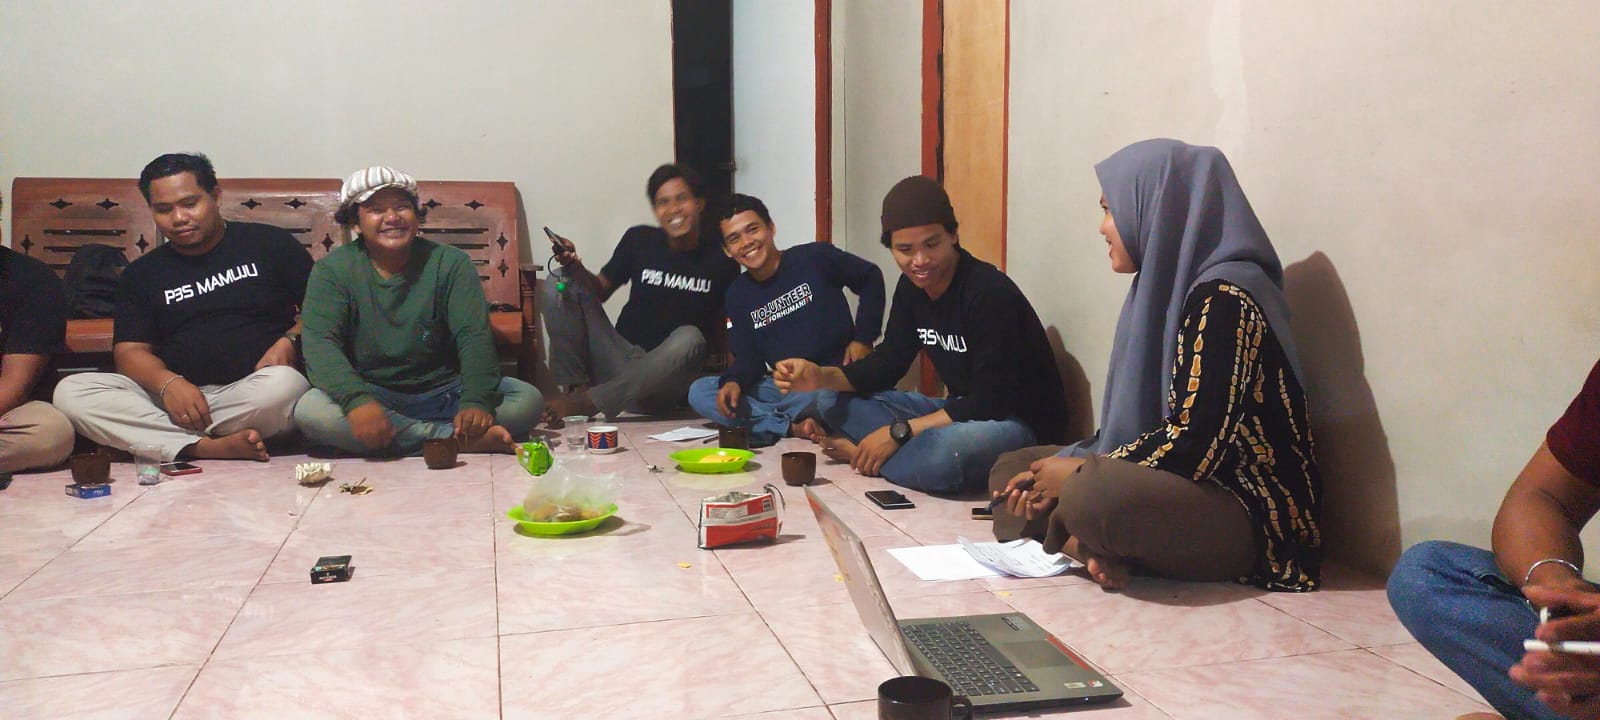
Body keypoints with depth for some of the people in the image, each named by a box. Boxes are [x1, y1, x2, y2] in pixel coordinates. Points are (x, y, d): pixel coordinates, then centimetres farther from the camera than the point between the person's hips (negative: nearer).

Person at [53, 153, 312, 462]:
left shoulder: (271, 243, 11)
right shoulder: (142, 274, 17)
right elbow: (130, 350, 9)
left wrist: (289, 341, -10)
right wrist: (167, 382, -14)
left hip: (251, 396, -2)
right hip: (176, 395, 3)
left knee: (282, 384, -39)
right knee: (70, 392, -20)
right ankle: (207, 447, -31)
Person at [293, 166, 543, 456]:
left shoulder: (451, 263, -1)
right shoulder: (332, 270, -2)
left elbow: (474, 337, -12)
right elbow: (320, 343, -15)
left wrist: (477, 402, -31)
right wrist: (357, 400, -36)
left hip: (444, 392, 0)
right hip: (373, 395, 0)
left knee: (528, 399, -20)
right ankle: (458, 440, -33)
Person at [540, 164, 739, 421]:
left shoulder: (720, 258, -4)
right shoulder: (639, 240, 0)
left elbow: (727, 327, 5)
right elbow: (601, 290, 8)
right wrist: (576, 269, -13)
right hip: (619, 359, 2)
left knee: (689, 339, -37)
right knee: (559, 284, -10)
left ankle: (582, 403, -28)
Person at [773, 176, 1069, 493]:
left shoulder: (989, 292, -24)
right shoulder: (911, 286, 1)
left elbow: (991, 402, -26)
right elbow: (889, 362, 6)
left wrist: (899, 432, -24)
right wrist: (821, 377, -12)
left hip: (1022, 422, -7)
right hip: (963, 410, 8)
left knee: (942, 454, -39)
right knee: (836, 403, 4)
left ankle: (859, 452, -11)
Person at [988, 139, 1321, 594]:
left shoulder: (1224, 299, -16)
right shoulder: (1168, 287, 13)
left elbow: (1196, 445, -23)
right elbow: (1134, 421, 12)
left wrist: (1078, 472, -11)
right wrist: (1059, 472, -4)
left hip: (1247, 518, -10)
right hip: (1173, 489, 10)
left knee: (1092, 494, -38)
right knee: (1014, 470, 8)